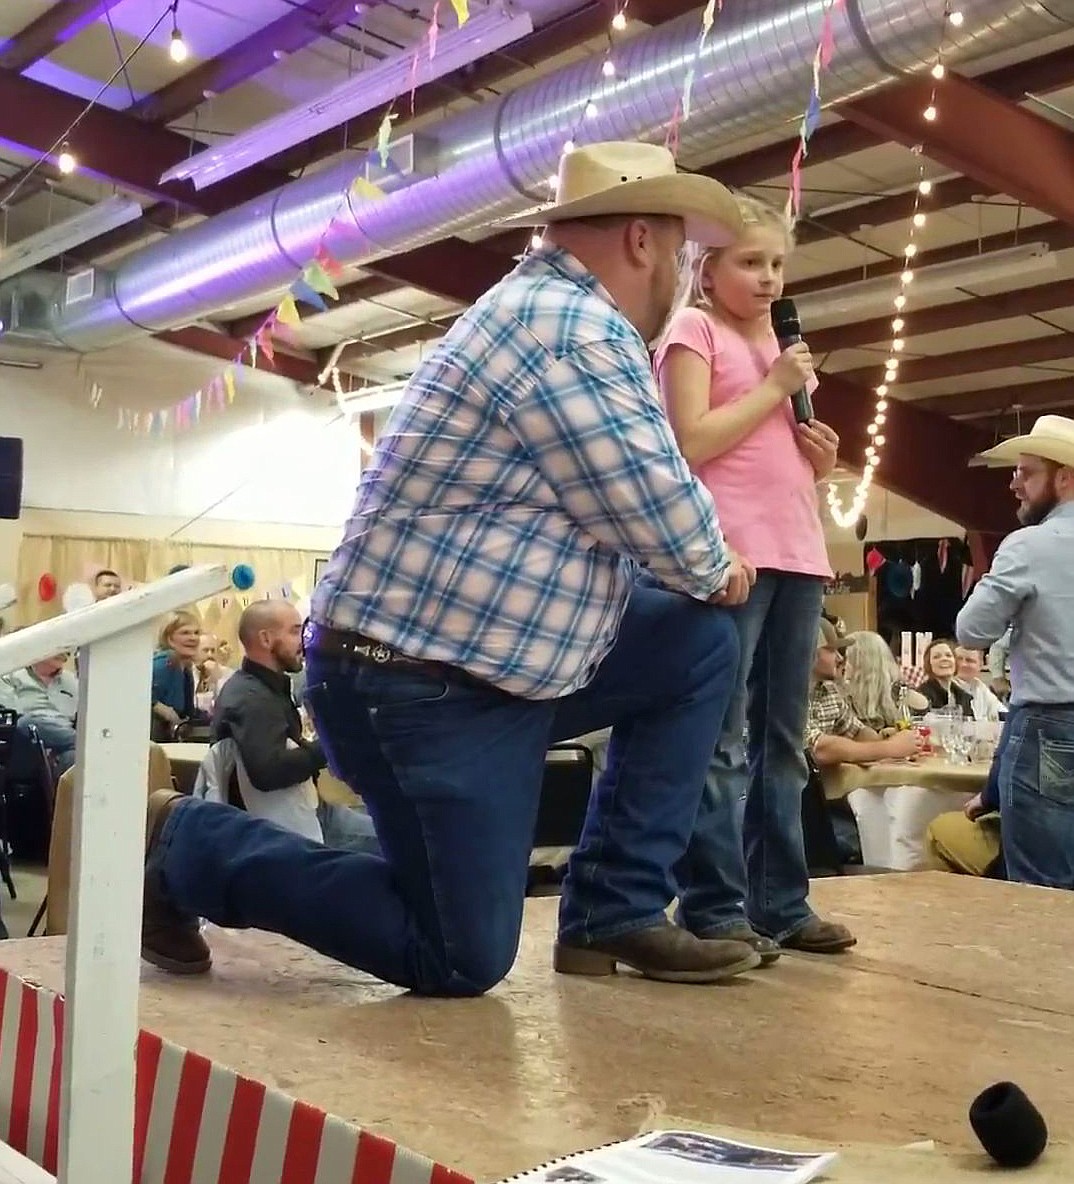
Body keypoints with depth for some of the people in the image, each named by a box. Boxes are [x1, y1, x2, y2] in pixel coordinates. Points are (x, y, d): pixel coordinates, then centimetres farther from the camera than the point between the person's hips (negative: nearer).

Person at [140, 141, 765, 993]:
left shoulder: (545, 308, 16)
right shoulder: (578, 334, -18)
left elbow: (627, 503, 18)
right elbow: (658, 513, -18)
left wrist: (705, 576, 5)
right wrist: (717, 574, 3)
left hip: (496, 656, 11)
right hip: (421, 686, -11)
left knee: (701, 643, 10)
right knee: (463, 959, -2)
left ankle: (615, 912, 12)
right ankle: (187, 846, 8)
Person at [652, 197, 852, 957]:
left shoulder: (781, 344, 24)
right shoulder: (693, 330, 2)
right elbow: (691, 443, -12)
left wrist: (821, 456, 6)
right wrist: (775, 388, -7)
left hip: (797, 555, 8)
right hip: (730, 552, -8)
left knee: (783, 740, 8)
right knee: (721, 737, -9)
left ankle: (781, 902, 14)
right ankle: (715, 909, -5)